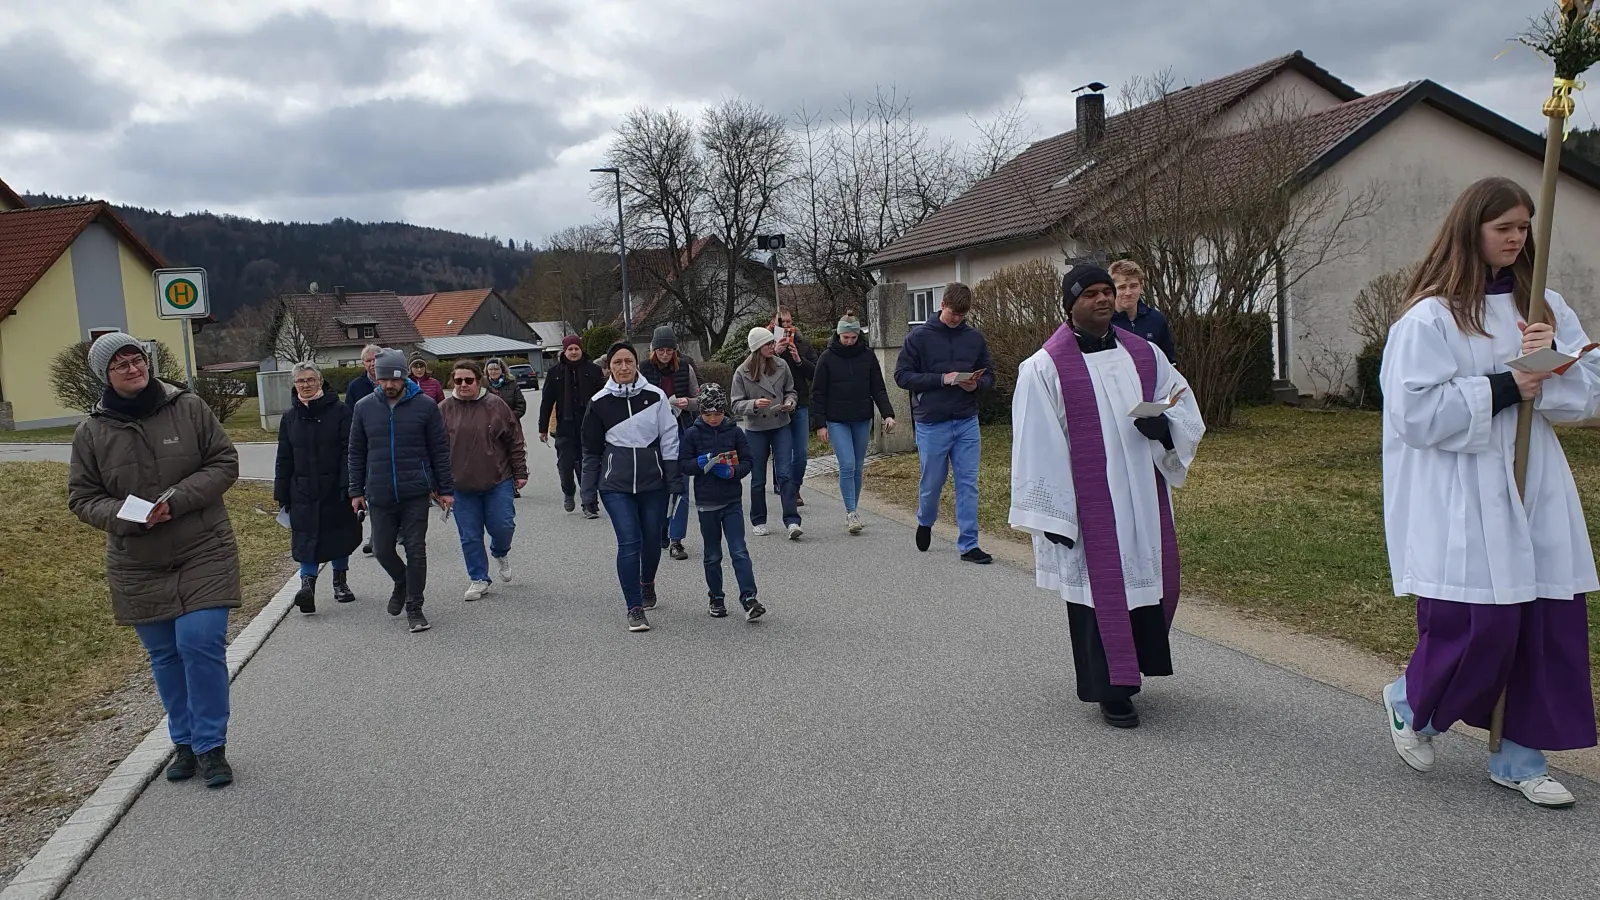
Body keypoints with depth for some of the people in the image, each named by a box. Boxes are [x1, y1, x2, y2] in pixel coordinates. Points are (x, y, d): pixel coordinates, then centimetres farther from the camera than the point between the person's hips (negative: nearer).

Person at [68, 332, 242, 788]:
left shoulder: (189, 408, -5)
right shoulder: (91, 433, 0)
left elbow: (225, 463, -3)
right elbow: (82, 497, 3)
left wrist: (178, 499, -17)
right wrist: (125, 516, -17)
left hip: (204, 554, -2)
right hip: (137, 566, 3)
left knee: (201, 644, -11)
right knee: (165, 656, 12)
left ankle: (210, 746, 3)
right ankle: (185, 743, 28)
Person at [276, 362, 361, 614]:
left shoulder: (339, 412, -4)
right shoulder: (290, 417, 8)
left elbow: (349, 451, -8)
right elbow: (284, 459, 11)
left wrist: (348, 485, -16)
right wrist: (282, 495, 8)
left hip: (336, 490, -2)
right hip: (303, 492, 2)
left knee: (340, 536, 11)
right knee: (306, 539, -6)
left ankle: (340, 582, 27)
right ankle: (307, 584, -11)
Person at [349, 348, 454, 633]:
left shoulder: (425, 406, -3)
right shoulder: (364, 408, 3)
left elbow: (440, 450, 1)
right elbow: (356, 453, 10)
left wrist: (445, 489, 0)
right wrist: (356, 491, 7)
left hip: (416, 494, -2)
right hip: (379, 495, 2)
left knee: (416, 551, -1)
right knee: (383, 549, 8)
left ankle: (414, 608, 11)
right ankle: (401, 583, 37)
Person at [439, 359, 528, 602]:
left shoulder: (496, 406, 0)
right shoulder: (444, 410, 1)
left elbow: (515, 442, 4)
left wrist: (520, 473, 3)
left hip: (498, 482, -1)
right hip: (461, 486, 1)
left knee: (502, 527, -2)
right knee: (470, 536, 4)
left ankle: (500, 554, 32)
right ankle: (479, 579, 18)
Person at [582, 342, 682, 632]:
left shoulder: (655, 396, -1)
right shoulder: (600, 402, 0)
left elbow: (669, 441, 2)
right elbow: (591, 449, 8)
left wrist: (674, 481, 0)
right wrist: (588, 488, 9)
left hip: (653, 481, 1)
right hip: (615, 484, -1)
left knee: (651, 539, 12)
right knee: (629, 541, -9)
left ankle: (647, 583, 42)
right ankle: (634, 608, -3)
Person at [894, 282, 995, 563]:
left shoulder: (975, 338, 5)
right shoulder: (919, 336, -4)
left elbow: (989, 374, 13)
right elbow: (902, 375, -7)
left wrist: (976, 383, -10)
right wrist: (942, 379, -16)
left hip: (967, 422, 2)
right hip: (932, 423, -2)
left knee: (968, 483, 2)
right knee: (932, 481, 9)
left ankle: (968, 544, 8)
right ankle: (925, 522, 39)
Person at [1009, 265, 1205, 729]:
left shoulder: (1144, 353, 8)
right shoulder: (1045, 368, -7)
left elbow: (1185, 407, 13)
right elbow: (1037, 447, -9)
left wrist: (1166, 425, -11)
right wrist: (1053, 515, -12)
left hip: (1143, 499, 5)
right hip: (1088, 505, -5)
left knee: (1150, 579, 10)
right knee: (1099, 586, 1)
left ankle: (1129, 667, 32)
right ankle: (1111, 689, 13)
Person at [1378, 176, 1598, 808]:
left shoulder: (1545, 306, 11)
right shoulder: (1429, 318, -7)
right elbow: (1417, 413, -15)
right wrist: (1503, 387, -15)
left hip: (1535, 494, 6)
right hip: (1461, 504, -6)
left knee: (1549, 623, 5)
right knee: (1478, 622, -7)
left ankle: (1520, 759, 20)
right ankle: (1410, 705, 23)